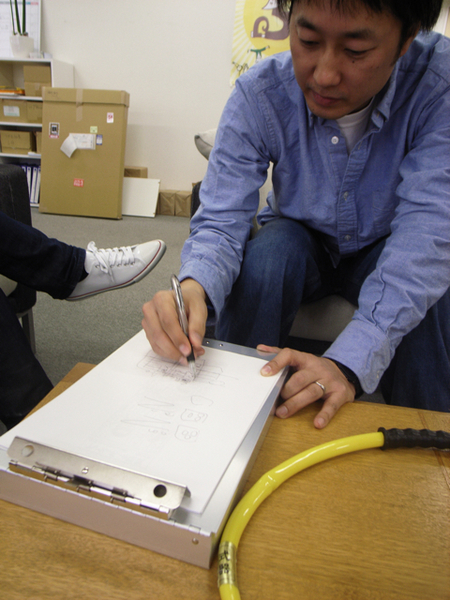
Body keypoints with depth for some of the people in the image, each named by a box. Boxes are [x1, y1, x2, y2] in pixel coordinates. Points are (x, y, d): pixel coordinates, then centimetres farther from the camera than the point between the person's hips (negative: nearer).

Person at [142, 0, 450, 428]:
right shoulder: (259, 93, -21)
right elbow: (221, 222, -24)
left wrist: (351, 360, -44)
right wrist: (194, 289, -48)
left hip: (385, 249, 0)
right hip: (301, 240, 1)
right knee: (267, 251, -32)